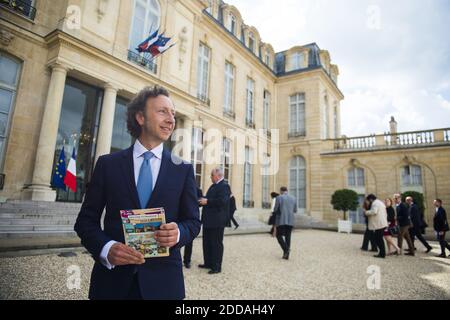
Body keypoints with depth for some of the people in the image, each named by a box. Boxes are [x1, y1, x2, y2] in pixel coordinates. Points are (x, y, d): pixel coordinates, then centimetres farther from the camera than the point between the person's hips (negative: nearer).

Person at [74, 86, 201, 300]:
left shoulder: (183, 170, 1)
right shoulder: (108, 164, 0)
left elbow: (193, 221, 3)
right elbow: (86, 220, 1)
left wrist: (179, 233, -18)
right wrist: (106, 248, -16)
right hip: (112, 278, 0)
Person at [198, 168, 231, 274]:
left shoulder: (224, 186, -14)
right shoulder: (213, 186, 17)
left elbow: (222, 201, -26)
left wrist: (207, 201, -20)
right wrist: (203, 200, 4)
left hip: (217, 221, -10)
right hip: (208, 220, 10)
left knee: (216, 244, 1)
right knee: (207, 242, 16)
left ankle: (216, 267, 11)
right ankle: (208, 263, 29)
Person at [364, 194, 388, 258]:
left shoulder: (375, 203, -11)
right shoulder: (381, 202, 22)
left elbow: (374, 212, -27)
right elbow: (385, 214, 25)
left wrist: (366, 212, -12)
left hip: (378, 225, -10)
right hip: (383, 224, 10)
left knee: (378, 239, -5)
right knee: (380, 239, 15)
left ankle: (382, 254, -2)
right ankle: (382, 253, 19)